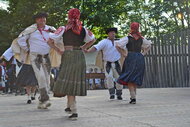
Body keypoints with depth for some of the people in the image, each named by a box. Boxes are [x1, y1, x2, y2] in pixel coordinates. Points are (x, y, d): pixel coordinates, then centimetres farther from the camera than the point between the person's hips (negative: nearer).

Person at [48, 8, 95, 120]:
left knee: (68, 82, -3)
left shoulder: (64, 29, -2)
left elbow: (50, 41, -5)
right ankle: (70, 106, 25)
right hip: (80, 56, 4)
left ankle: (74, 111, -11)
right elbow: (93, 39, 25)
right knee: (76, 81, 15)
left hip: (68, 55, -4)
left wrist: (58, 50, 6)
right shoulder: (83, 29, 9)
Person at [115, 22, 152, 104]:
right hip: (140, 59, 5)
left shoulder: (128, 38, -4)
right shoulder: (141, 39, 10)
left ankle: (133, 97, -17)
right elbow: (148, 45, 25)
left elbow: (118, 45, -14)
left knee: (129, 79, -3)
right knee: (136, 79, 16)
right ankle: (133, 96, 20)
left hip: (130, 58, -5)